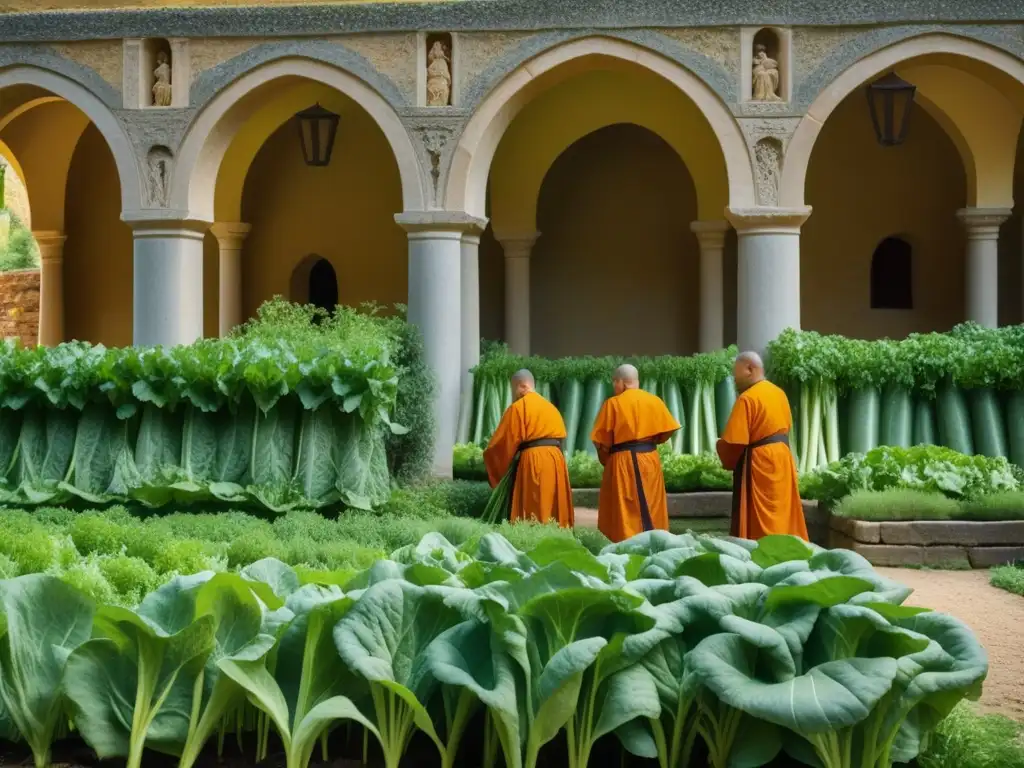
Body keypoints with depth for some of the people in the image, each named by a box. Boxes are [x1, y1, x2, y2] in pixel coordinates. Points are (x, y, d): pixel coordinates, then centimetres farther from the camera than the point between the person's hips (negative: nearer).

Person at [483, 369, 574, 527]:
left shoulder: (518, 407, -3)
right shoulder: (551, 407, 20)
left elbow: (504, 442, -4)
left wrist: (499, 468, 9)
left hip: (532, 461, -7)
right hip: (556, 459, 7)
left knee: (532, 514, -5)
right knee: (553, 511, 10)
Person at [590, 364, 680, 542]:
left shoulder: (613, 403, -5)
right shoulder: (655, 400, 6)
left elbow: (601, 440, -4)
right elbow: (665, 433, 6)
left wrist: (606, 459, 13)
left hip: (622, 463, -4)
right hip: (650, 460, 4)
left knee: (625, 513, -1)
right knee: (651, 511, 11)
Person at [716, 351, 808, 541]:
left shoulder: (747, 398, -16)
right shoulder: (779, 393, 11)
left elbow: (735, 441, -17)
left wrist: (725, 455, 2)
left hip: (760, 463, -8)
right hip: (783, 457, 9)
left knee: (761, 524, -2)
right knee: (782, 516, 14)